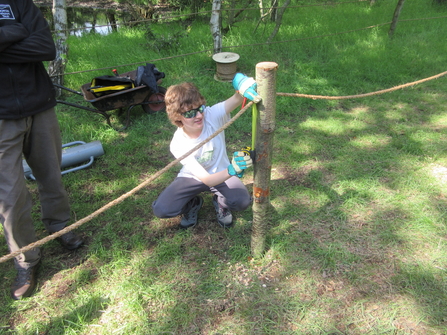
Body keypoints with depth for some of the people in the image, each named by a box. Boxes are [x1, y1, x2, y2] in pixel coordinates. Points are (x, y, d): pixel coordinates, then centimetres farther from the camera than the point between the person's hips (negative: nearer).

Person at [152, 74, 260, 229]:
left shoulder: (212, 115, -25)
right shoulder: (178, 145, -26)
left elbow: (236, 99, -43)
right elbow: (207, 180, -33)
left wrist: (243, 87, -68)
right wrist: (231, 170, -52)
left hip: (221, 172, 1)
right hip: (193, 177, 0)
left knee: (242, 201, -29)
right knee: (160, 209, -19)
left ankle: (220, 201, 9)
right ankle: (192, 203, 14)